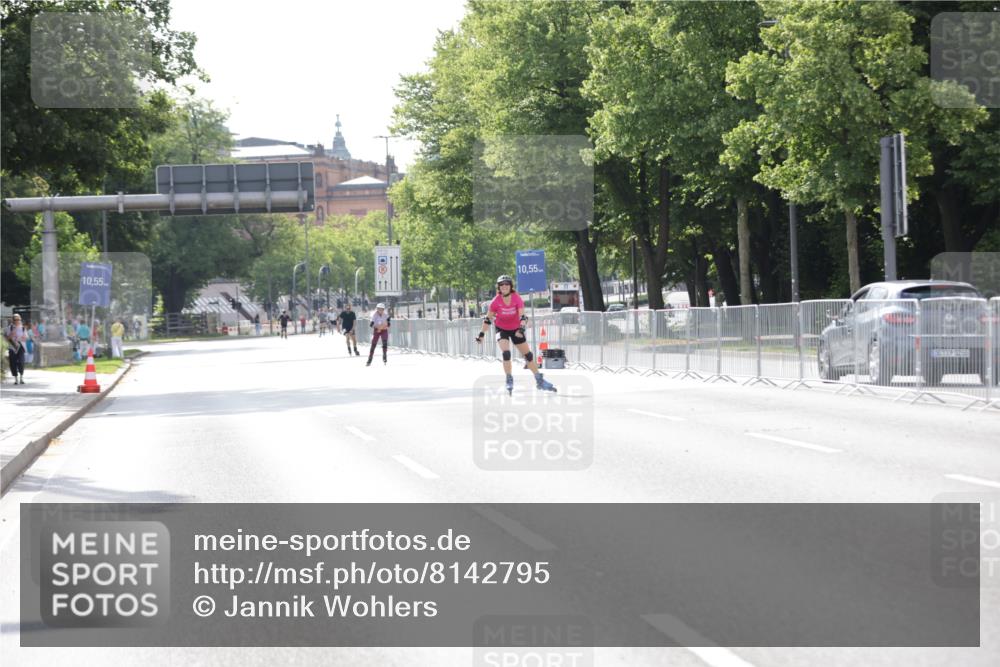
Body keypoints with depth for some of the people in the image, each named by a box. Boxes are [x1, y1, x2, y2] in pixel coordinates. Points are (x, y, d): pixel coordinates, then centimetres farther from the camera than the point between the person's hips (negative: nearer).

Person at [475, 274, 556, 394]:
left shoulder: (517, 298, -20)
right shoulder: (496, 301, -19)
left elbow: (522, 316, -26)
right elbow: (488, 318, -10)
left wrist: (522, 328, -43)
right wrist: (482, 334, -11)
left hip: (516, 329, 1)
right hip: (502, 329, -1)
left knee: (528, 355, 7)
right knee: (505, 352, -23)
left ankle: (540, 380, 19)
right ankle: (509, 381, -10)